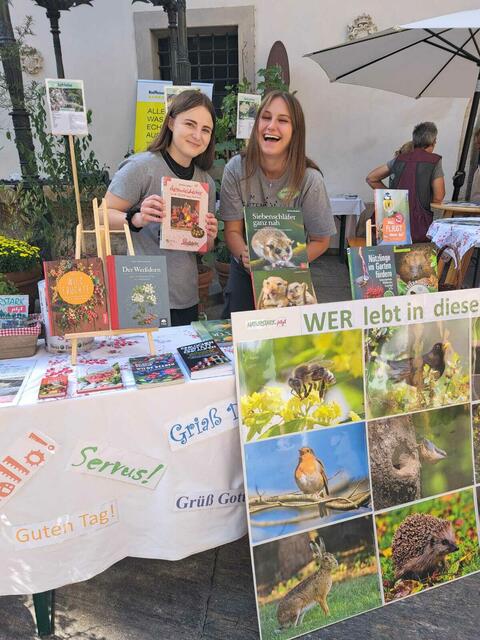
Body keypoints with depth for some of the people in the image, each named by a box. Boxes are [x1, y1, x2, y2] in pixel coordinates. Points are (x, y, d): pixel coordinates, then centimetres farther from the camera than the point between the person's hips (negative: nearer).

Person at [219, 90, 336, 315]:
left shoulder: (309, 179, -19)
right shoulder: (236, 169, -15)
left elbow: (321, 241, -9)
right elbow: (232, 231, -9)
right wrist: (245, 255, -31)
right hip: (244, 271, 1)